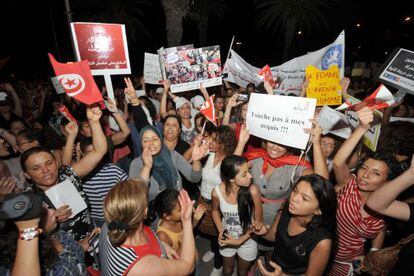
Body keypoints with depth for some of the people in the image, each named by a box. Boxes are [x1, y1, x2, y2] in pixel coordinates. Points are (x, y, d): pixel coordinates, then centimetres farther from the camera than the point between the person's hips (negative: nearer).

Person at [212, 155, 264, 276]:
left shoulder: (253, 191, -31)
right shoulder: (217, 192, -25)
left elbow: (258, 222, -18)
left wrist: (240, 241, -21)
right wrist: (221, 231, -13)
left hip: (247, 239, -1)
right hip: (227, 238, 1)